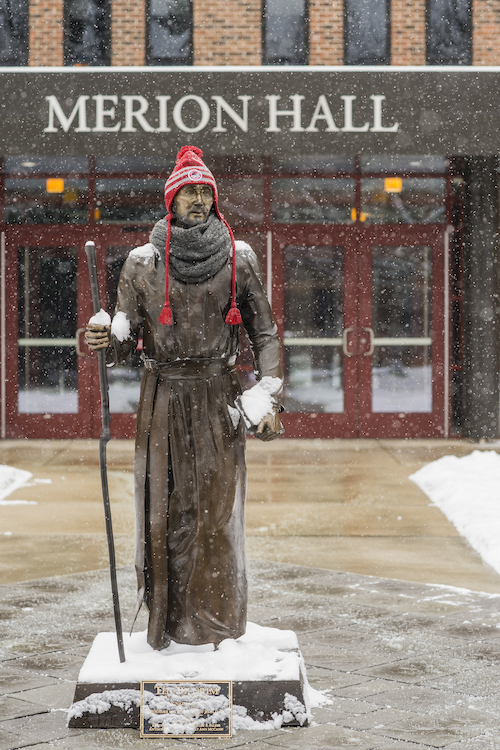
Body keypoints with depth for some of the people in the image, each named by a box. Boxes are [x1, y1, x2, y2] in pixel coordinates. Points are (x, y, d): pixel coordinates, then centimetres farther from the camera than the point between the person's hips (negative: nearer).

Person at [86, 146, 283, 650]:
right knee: (164, 508, 0)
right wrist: (107, 340, -20)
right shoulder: (143, 262, 2)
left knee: (217, 509, 0)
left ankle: (214, 623, 11)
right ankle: (164, 623, 10)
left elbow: (263, 331, 7)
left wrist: (270, 397, -2)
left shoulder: (238, 258, 4)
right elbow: (127, 335, 4)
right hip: (163, 398, 0)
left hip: (219, 399, 0)